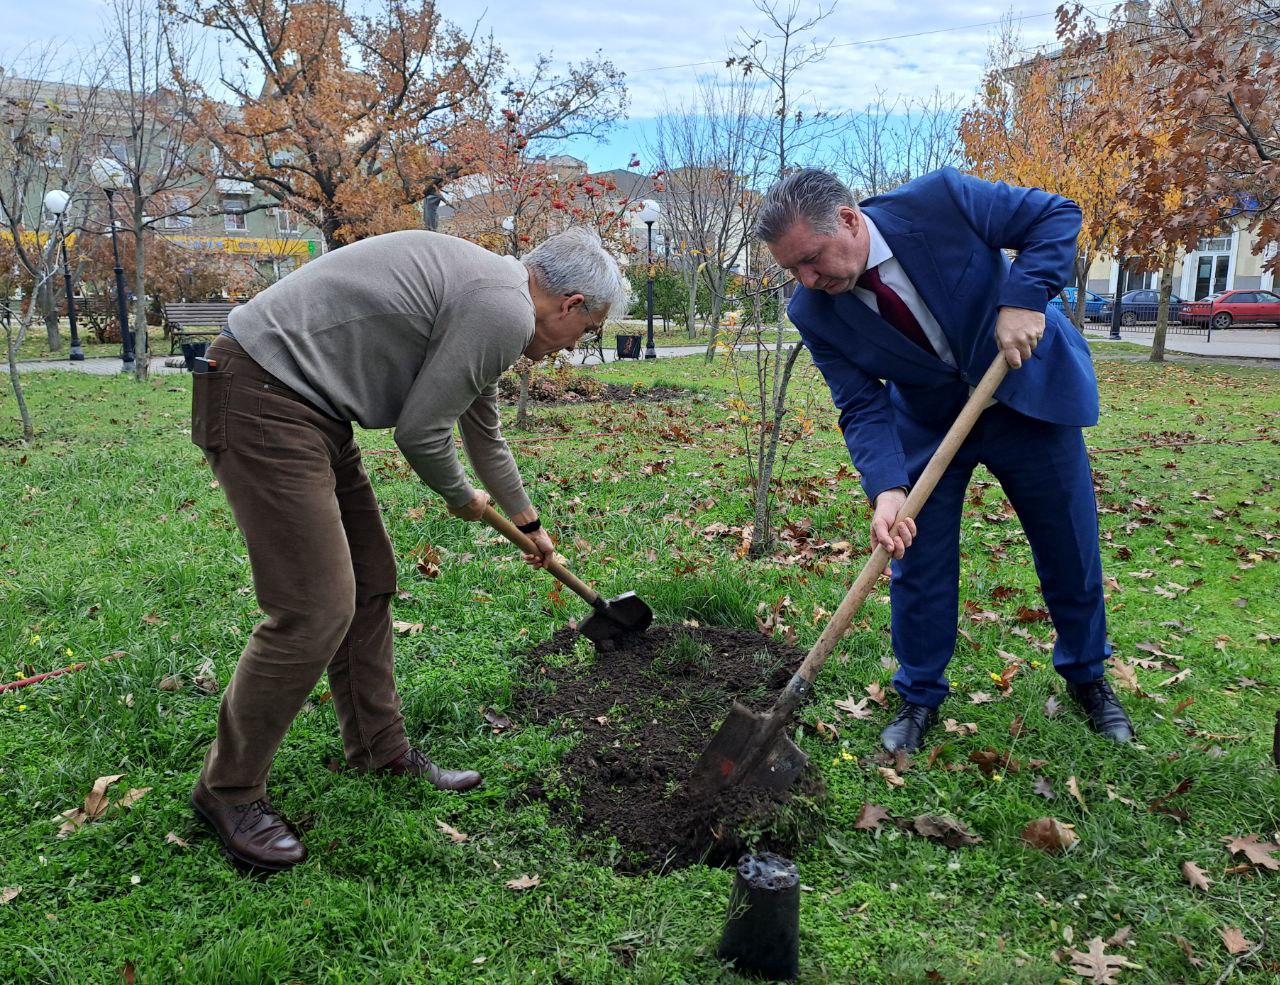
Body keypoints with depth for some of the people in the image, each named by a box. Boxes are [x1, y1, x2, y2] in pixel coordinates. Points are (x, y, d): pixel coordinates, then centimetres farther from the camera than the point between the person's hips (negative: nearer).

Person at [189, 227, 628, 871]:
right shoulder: (505, 310, -16)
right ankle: (229, 789, 9)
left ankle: (381, 749, 28)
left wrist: (527, 523, 43)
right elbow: (419, 431, -13)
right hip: (262, 400, -11)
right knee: (316, 608, -10)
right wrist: (460, 498, 9)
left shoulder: (487, 294, 18)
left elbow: (484, 433, 31)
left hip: (307, 406, 11)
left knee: (370, 582, 14)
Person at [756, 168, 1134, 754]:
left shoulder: (941, 200, -26)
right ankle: (919, 697, 22)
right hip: (927, 422, 2)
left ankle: (1086, 676, 36)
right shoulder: (813, 313, -18)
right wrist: (886, 489, -33)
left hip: (1029, 390, -1)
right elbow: (863, 408, -17)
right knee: (917, 560, 0)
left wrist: (1023, 297, -31)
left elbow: (1057, 215, -15)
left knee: (1071, 551, 10)